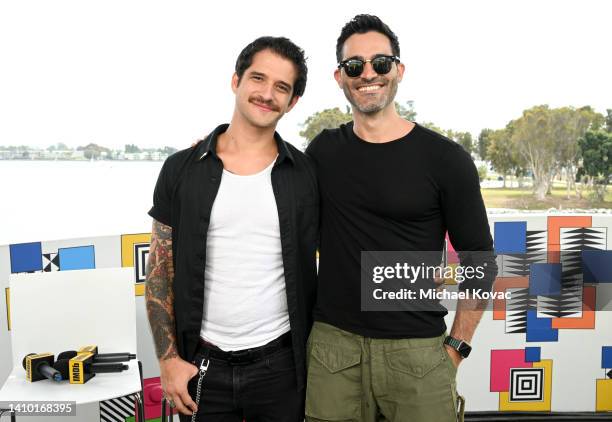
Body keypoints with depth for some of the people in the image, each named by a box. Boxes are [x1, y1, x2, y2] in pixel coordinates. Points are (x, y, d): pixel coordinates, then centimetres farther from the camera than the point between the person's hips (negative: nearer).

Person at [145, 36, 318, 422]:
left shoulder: (306, 175, -2)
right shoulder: (182, 170, -2)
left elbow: (332, 263, 5)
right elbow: (160, 269, 2)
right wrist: (169, 360, -3)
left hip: (280, 363, 0)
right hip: (201, 364, 0)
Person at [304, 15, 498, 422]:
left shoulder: (446, 159, -6)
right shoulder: (324, 150, 4)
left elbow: (480, 260, -1)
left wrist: (456, 347, -2)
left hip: (418, 351, -2)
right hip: (332, 345, 2)